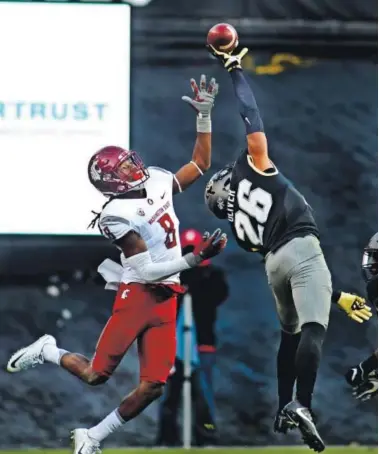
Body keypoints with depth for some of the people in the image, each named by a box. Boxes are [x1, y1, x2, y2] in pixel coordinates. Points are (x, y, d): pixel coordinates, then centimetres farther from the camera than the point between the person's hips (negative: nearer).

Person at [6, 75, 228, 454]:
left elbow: (200, 164, 20)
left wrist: (204, 116, 11)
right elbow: (147, 271, -16)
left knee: (152, 386, -2)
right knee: (96, 374, -7)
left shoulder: (158, 183, 7)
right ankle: (47, 352, 22)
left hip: (166, 299, 6)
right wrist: (195, 259, -22)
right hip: (137, 294, -6)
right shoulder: (118, 215, -14)